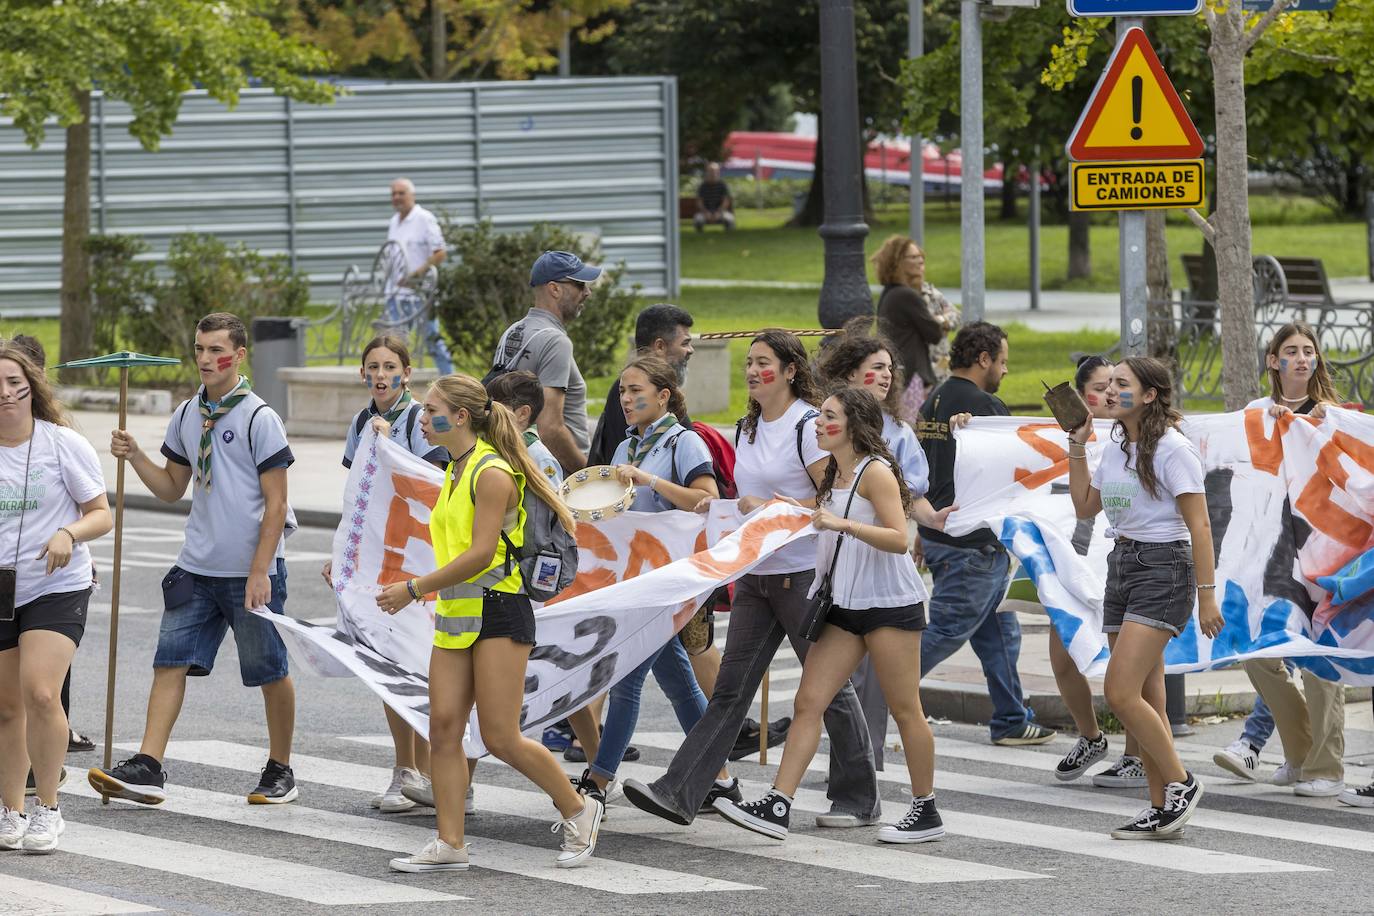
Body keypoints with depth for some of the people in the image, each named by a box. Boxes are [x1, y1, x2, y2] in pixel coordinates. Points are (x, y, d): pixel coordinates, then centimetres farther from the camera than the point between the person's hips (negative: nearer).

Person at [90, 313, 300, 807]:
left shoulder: (260, 419, -10)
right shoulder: (186, 416, 9)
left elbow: (276, 505, -11)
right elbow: (172, 489, 18)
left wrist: (260, 572, -16)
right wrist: (134, 455, 1)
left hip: (252, 571, -6)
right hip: (197, 566, 6)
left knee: (270, 672, 5)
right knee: (170, 660, -4)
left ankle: (280, 771, 18)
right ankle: (148, 769, -9)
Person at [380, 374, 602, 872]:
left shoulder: (492, 473, -15)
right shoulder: (456, 472, 14)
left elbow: (479, 554, -21)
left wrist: (413, 589, -19)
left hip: (497, 614, -9)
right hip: (456, 614, 9)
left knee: (500, 737, -6)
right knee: (443, 726, -1)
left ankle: (578, 810, 13)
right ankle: (449, 844, 0)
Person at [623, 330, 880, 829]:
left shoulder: (807, 427, -11)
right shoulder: (748, 429, 13)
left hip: (805, 575, -8)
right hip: (755, 576, 8)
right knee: (731, 688, 2)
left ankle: (858, 800, 13)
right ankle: (679, 792, -5)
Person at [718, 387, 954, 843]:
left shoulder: (876, 472, -12)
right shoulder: (834, 475, 13)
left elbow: (898, 539, -21)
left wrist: (844, 524, -32)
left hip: (890, 604, -8)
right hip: (844, 606, 8)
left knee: (905, 710, 1)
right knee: (807, 702, -2)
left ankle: (926, 812, 12)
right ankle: (777, 806, -7)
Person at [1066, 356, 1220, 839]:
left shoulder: (1171, 449, -12)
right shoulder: (1115, 449, 13)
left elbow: (1198, 524, -13)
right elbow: (1085, 506, 22)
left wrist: (1206, 594, -17)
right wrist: (1077, 445, 15)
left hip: (1163, 568, -9)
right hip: (1121, 564, 9)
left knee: (1121, 694, -16)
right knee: (1145, 701, 8)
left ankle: (1181, 783, -3)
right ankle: (1162, 810, 12)